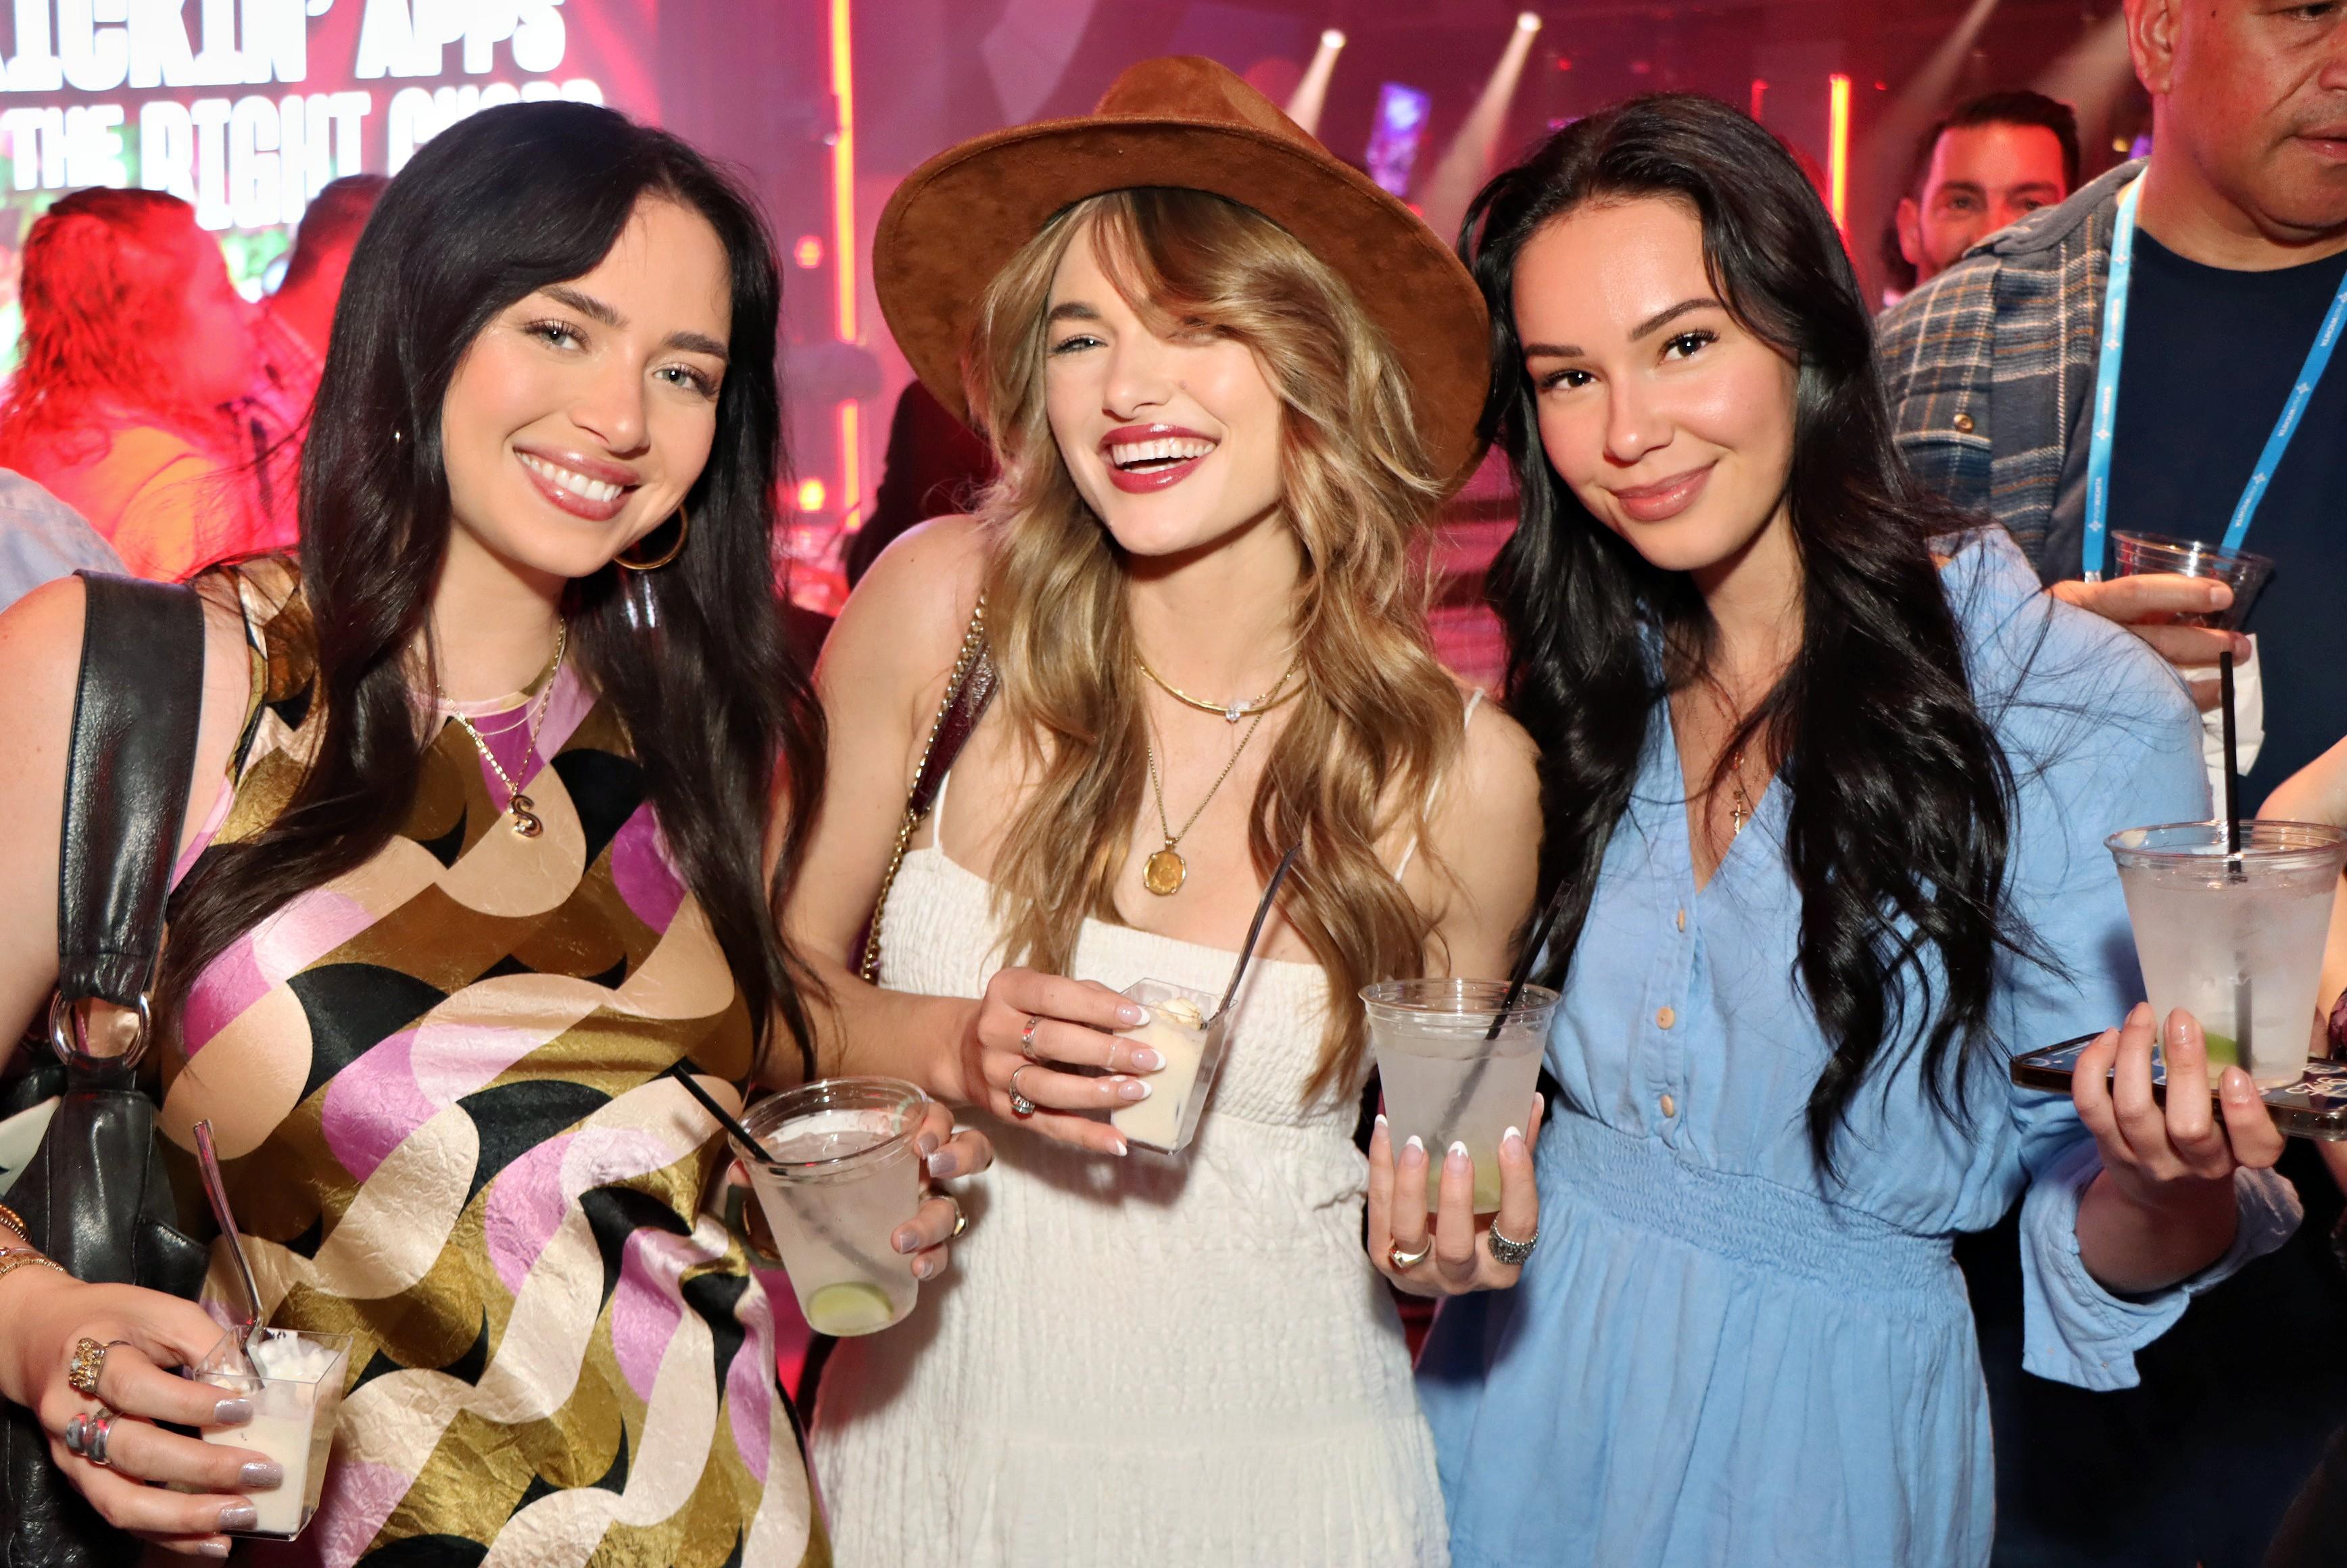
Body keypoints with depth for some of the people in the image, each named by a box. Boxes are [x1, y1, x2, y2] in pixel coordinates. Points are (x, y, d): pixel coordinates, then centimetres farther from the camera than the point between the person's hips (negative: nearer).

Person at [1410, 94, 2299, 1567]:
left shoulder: (2088, 719, -17)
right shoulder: (1582, 684, -3)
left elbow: (2098, 1262, -12)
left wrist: (2165, 1184, -32)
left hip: (1828, 1430, -3)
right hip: (1526, 1376, 4)